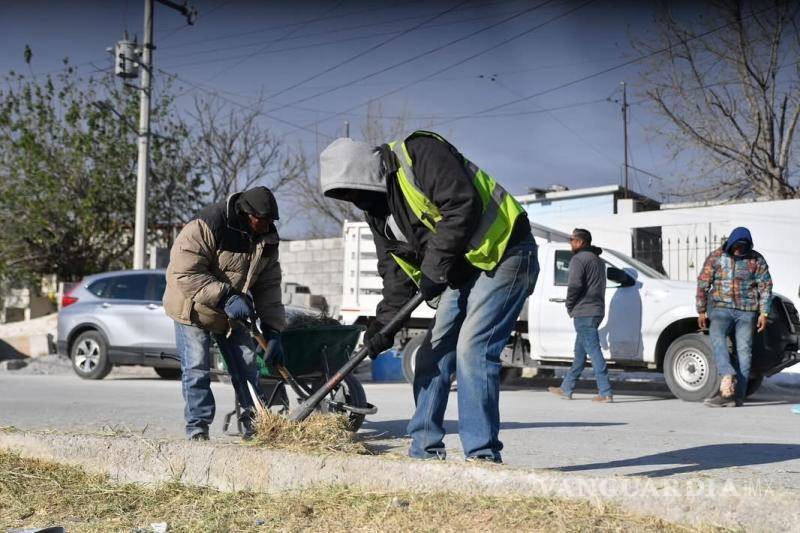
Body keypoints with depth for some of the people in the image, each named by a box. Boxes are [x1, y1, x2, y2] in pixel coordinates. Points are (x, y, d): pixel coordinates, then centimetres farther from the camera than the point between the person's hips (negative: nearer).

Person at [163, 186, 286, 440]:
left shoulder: (267, 238, -7)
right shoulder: (207, 226, -28)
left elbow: (269, 286, -3)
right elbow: (185, 272, -31)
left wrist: (273, 331, -9)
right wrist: (225, 297, -35)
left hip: (233, 313, 6)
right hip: (193, 308, -6)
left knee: (248, 366, 5)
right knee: (197, 369, -8)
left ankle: (255, 424, 15)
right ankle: (197, 428, 4)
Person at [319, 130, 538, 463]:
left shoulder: (419, 153, -18)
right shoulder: (377, 210, 9)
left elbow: (464, 205, -29)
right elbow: (396, 270, 7)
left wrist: (434, 267, -25)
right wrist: (384, 322, -6)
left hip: (503, 255, -9)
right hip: (461, 272, 9)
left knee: (472, 351, -18)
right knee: (432, 357, 8)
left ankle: (483, 456, -10)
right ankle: (425, 450, 17)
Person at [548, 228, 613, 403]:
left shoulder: (579, 259, -9)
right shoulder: (598, 260, 21)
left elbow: (574, 285, -20)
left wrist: (570, 307, -4)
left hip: (584, 312, -10)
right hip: (597, 311, 10)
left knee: (593, 351, -9)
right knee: (580, 352, 14)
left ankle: (606, 393, -10)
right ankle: (566, 389, 22)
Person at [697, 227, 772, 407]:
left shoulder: (757, 260, 3)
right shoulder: (715, 257, 1)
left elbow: (765, 287, 4)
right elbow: (703, 284, 4)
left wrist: (763, 313, -4)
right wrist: (701, 311, 3)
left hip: (746, 311, 0)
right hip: (721, 306, 0)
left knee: (744, 349, -4)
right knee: (717, 337, -26)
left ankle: (737, 394, -5)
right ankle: (728, 375, -40)